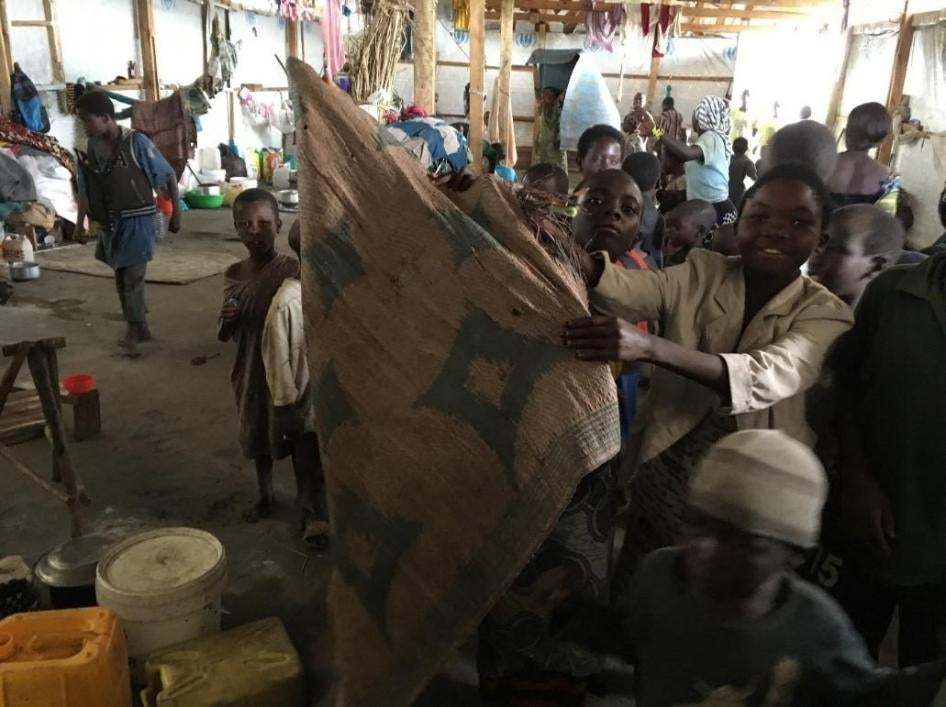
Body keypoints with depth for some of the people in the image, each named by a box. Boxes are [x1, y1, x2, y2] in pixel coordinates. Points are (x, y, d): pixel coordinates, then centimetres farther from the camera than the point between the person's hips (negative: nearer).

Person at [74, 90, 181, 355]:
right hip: (109, 223, 6)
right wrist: (80, 224, 9)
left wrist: (176, 213, -8)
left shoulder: (136, 142, -15)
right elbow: (85, 189, 10)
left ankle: (133, 328, 12)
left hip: (136, 220, -6)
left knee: (133, 276, -3)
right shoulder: (91, 147, 1)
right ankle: (139, 326, 27)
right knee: (121, 276, 14)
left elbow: (168, 176, -9)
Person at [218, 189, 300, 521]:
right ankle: (266, 495, 40)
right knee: (257, 434, 19)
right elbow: (224, 336, 6)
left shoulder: (293, 271, -15)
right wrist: (226, 321, -16)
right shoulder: (233, 276, -2)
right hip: (251, 369, 4)